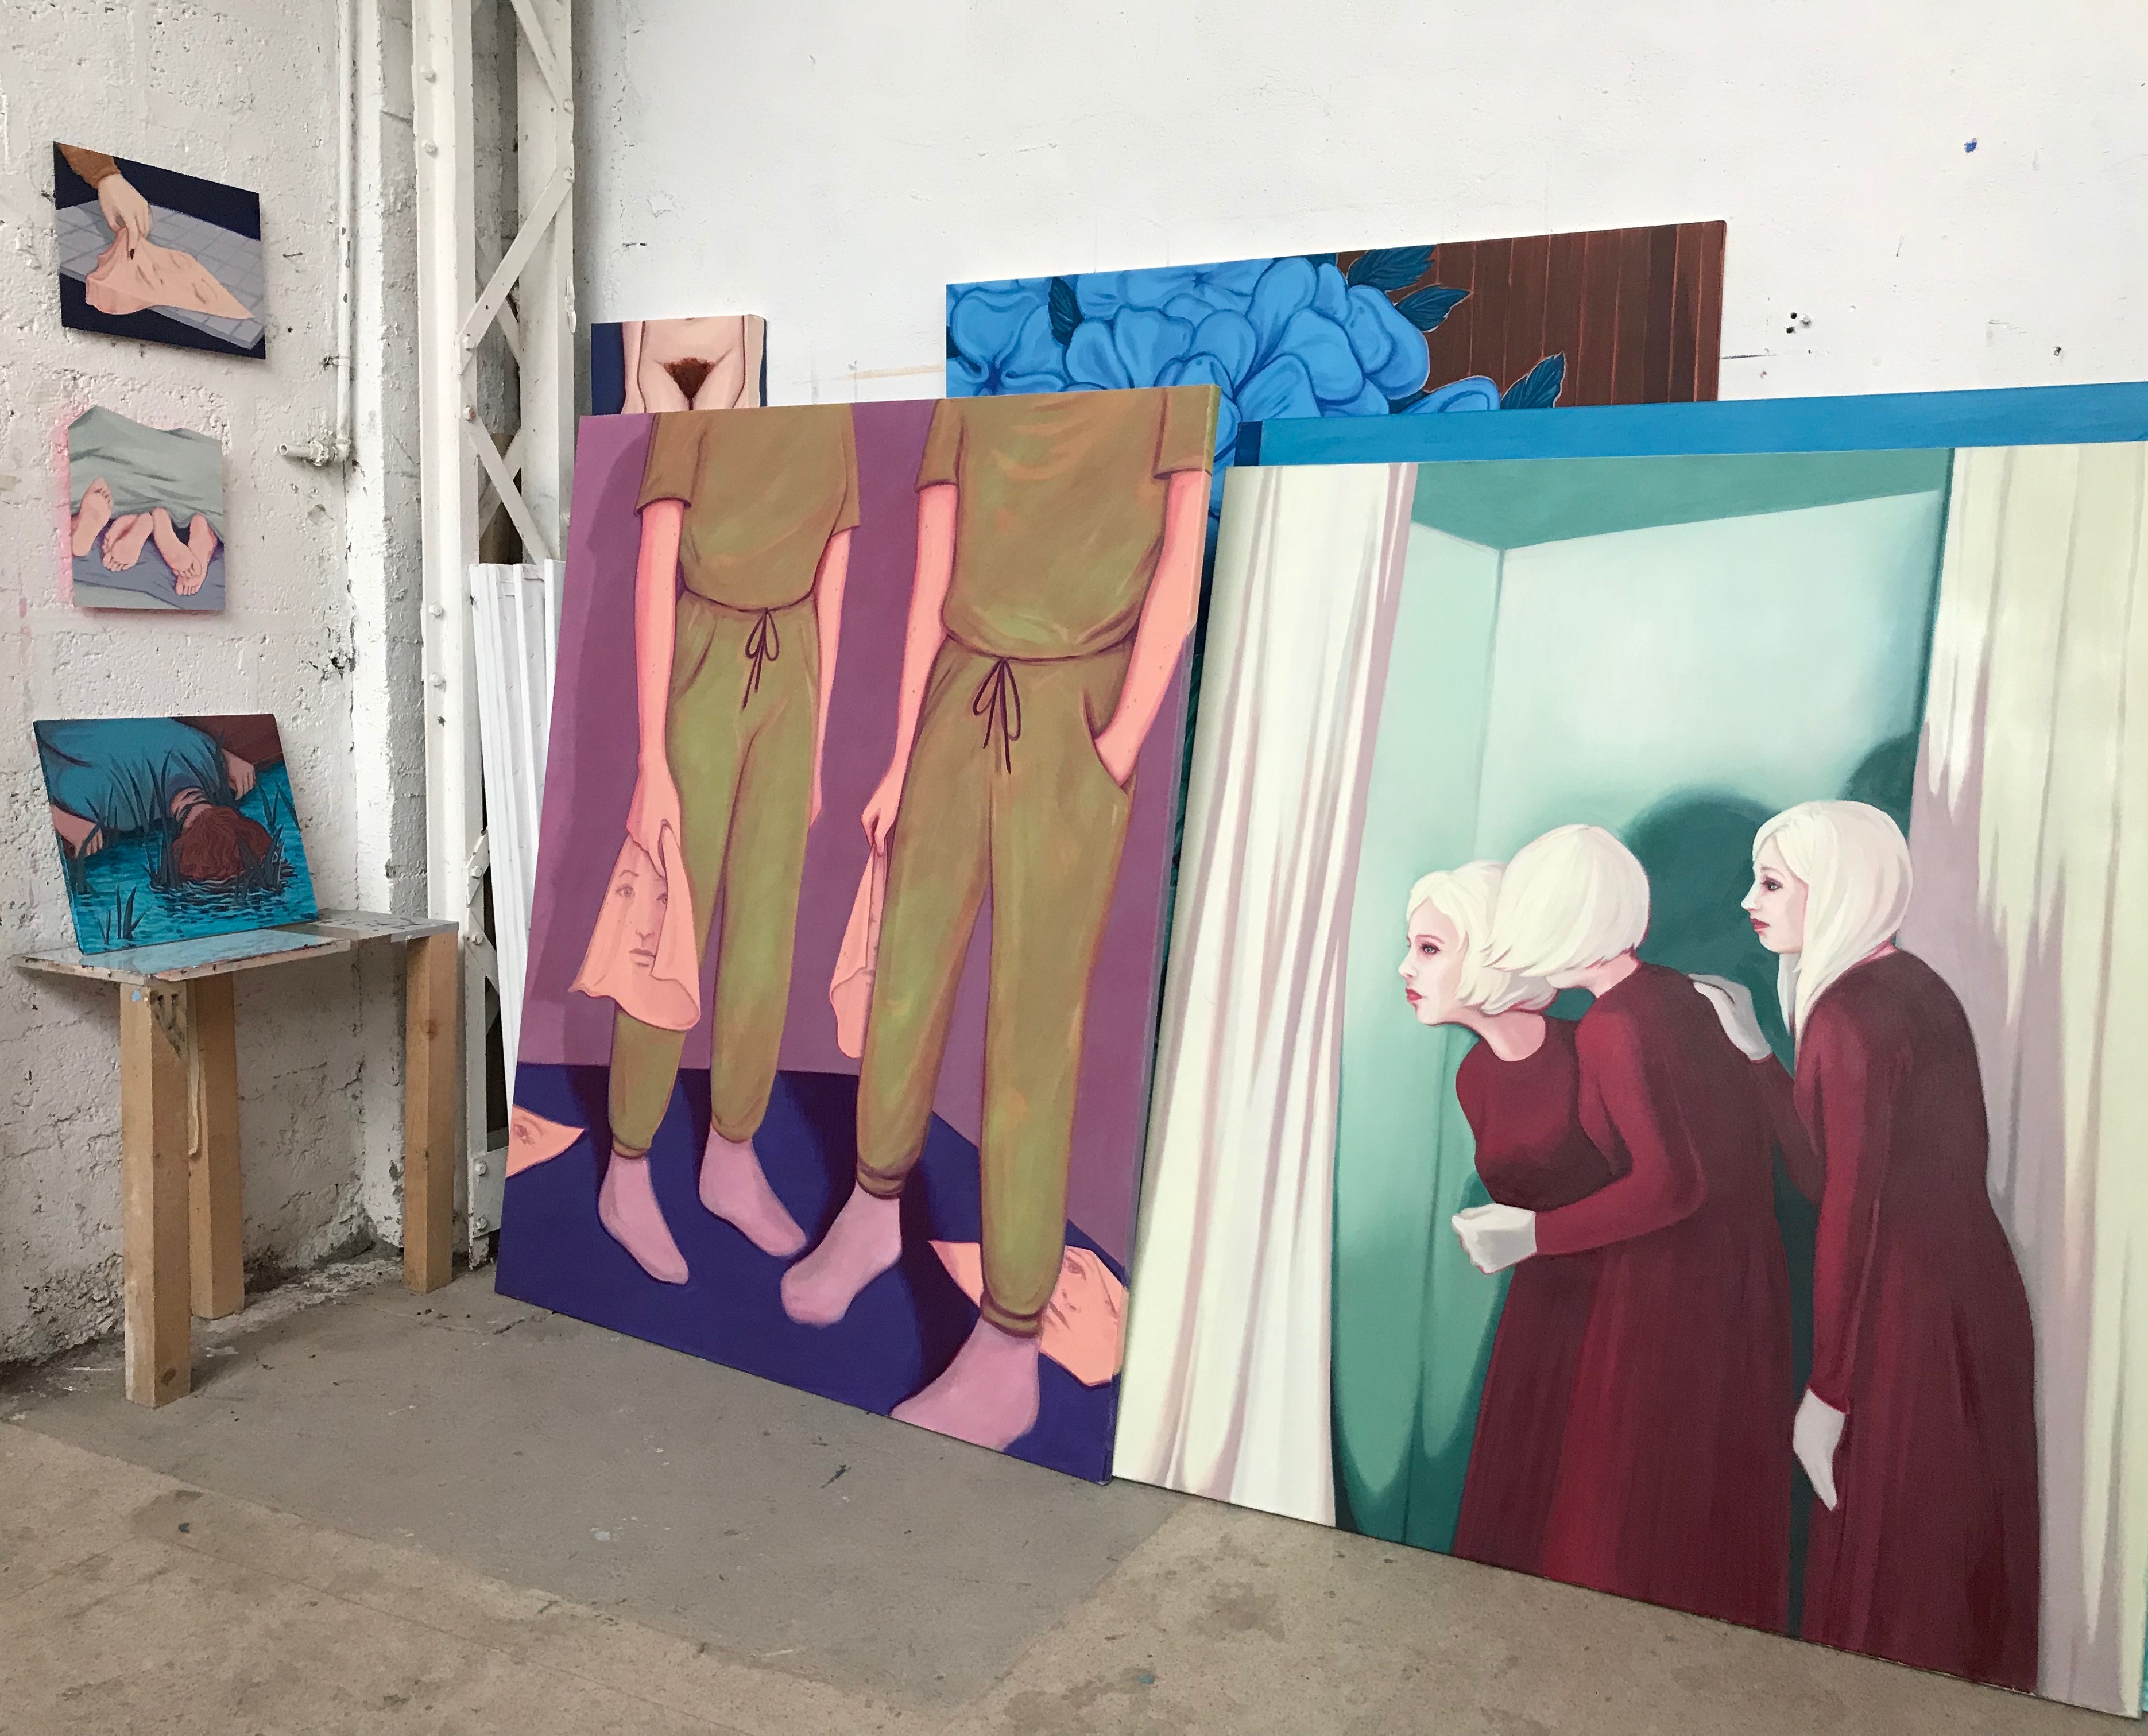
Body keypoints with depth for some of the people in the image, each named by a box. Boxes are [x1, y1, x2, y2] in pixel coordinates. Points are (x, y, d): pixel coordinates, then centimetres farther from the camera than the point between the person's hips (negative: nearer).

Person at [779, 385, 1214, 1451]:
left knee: (1033, 1033, -4)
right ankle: (875, 1213, 37)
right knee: (905, 983, 12)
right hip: (957, 722, 5)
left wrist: (1120, 751, -14)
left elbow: (1181, 567, -8)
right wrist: (900, 764, 8)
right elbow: (931, 588, 9)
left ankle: (1007, 1355, 6)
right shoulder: (965, 402, 10)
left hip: (1076, 737, -4)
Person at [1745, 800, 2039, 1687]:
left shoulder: (1848, 1013, -19)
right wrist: (1757, 1056, 10)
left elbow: (1849, 1203, -21)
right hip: (1976, 1289, 9)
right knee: (1969, 1550, 20)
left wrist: (1827, 1391, -18)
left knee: (1888, 1567, 5)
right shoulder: (1913, 983, 9)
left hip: (1907, 1314, -9)